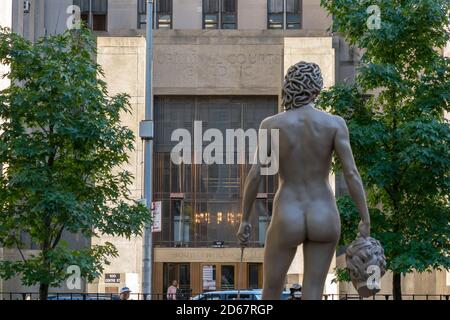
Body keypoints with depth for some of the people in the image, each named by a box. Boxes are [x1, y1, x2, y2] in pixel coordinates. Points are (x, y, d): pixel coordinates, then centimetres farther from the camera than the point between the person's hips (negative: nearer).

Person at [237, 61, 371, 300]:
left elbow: (255, 175, -7)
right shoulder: (334, 123, -4)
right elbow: (351, 173, -9)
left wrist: (244, 221, 3)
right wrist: (365, 222, -5)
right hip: (323, 219, 1)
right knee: (312, 298, 7)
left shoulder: (272, 124, -4)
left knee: (271, 290, 19)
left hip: (287, 220, -1)